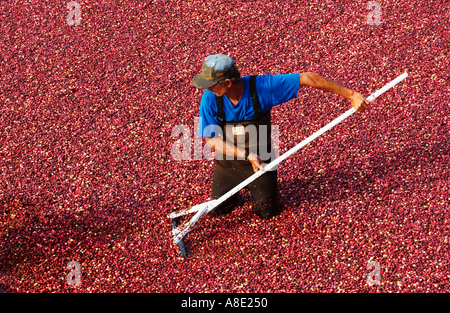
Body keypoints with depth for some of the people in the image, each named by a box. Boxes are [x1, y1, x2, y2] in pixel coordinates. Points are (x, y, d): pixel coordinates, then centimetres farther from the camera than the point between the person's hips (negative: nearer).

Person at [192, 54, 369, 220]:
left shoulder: (261, 86, -26)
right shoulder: (210, 98, -22)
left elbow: (307, 78, -23)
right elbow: (211, 140, -17)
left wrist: (350, 94, -22)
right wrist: (248, 156, -28)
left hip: (260, 159, -1)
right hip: (227, 162, 1)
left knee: (266, 212, 1)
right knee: (217, 209, 3)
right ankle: (235, 187, 34)